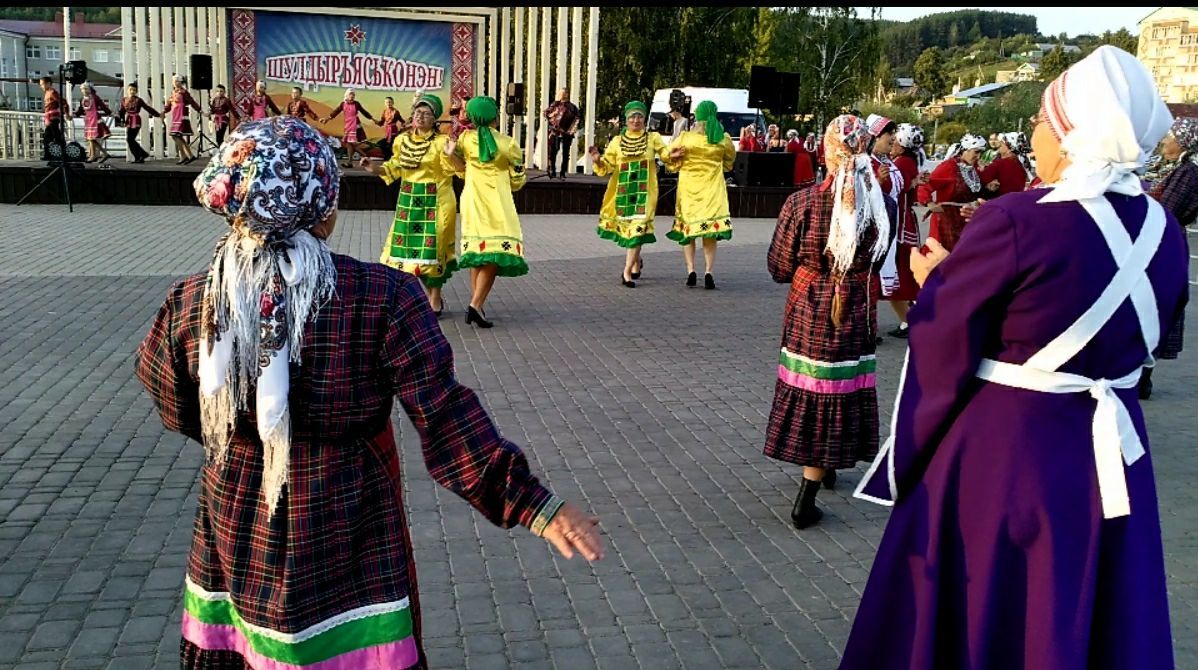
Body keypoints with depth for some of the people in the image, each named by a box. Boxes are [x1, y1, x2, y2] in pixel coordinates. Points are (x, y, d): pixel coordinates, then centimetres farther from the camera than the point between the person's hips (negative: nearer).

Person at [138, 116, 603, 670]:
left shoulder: (189, 303, -13)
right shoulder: (383, 298, -22)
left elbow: (178, 414, 3)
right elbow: (444, 415, -23)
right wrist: (533, 503, -19)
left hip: (235, 531, 3)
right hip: (343, 541, -2)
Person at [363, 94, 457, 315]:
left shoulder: (441, 141, -8)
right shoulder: (402, 140, 8)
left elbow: (453, 169, -14)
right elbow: (394, 169, 15)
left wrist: (449, 154, -32)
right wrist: (374, 168, 0)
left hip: (435, 200, -5)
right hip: (408, 199, 5)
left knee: (432, 246, -3)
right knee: (410, 245, 7)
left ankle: (435, 298, 12)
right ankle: (424, 293, 23)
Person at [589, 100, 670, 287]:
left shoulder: (653, 138, 6)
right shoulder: (617, 141, 9)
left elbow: (666, 154, 5)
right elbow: (607, 166, 5)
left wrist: (673, 155, -17)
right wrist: (598, 160, -15)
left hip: (644, 191, -2)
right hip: (622, 191, 2)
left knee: (637, 228, -10)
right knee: (624, 226, 9)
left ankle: (627, 271, -9)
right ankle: (636, 261, 35)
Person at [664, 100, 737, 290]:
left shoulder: (685, 137, -7)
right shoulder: (724, 139, -1)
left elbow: (671, 162, 0)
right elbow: (729, 161, 15)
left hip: (689, 188, -1)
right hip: (712, 189, 1)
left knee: (688, 227, 10)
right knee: (710, 230, 5)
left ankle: (691, 270, 2)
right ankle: (709, 271, -4)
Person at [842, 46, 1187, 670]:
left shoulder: (1015, 220, -21)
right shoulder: (1163, 230, 0)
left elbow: (942, 339, -15)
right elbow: (1142, 332, 12)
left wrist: (938, 278, 6)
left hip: (1000, 448, -6)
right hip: (1109, 443, 6)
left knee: (971, 611, 14)